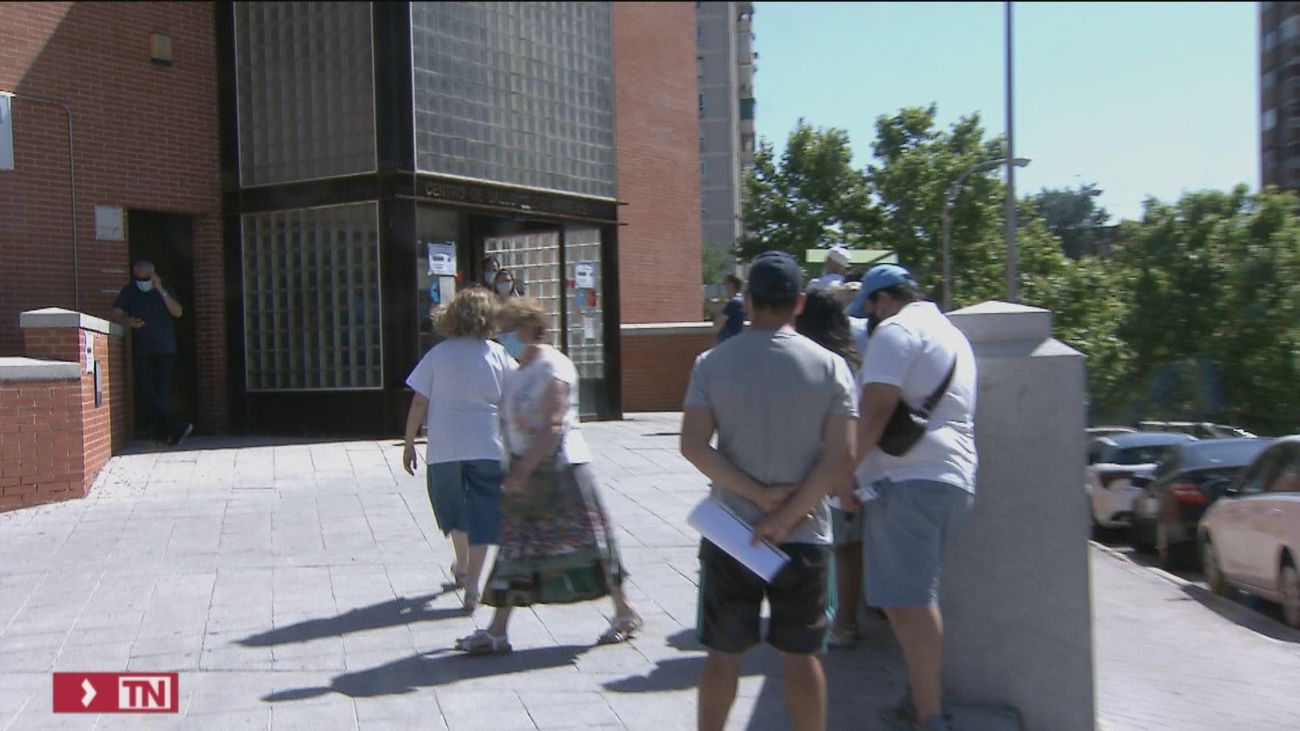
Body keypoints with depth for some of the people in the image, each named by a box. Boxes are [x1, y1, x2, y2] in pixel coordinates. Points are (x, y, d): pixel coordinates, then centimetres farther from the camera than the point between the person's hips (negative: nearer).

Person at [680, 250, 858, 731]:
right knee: (801, 655, 10)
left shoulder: (713, 363, -3)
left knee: (723, 653, 12)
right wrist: (787, 515, -10)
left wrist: (760, 494, -10)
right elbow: (841, 455, -11)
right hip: (805, 536, 0)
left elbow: (693, 445, -11)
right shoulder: (829, 365, -5)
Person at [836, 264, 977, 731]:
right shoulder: (953, 335, 23)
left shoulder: (895, 330, -6)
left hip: (907, 481, -10)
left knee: (908, 602, -8)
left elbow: (876, 412, -16)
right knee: (917, 599, 17)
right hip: (954, 479, 10)